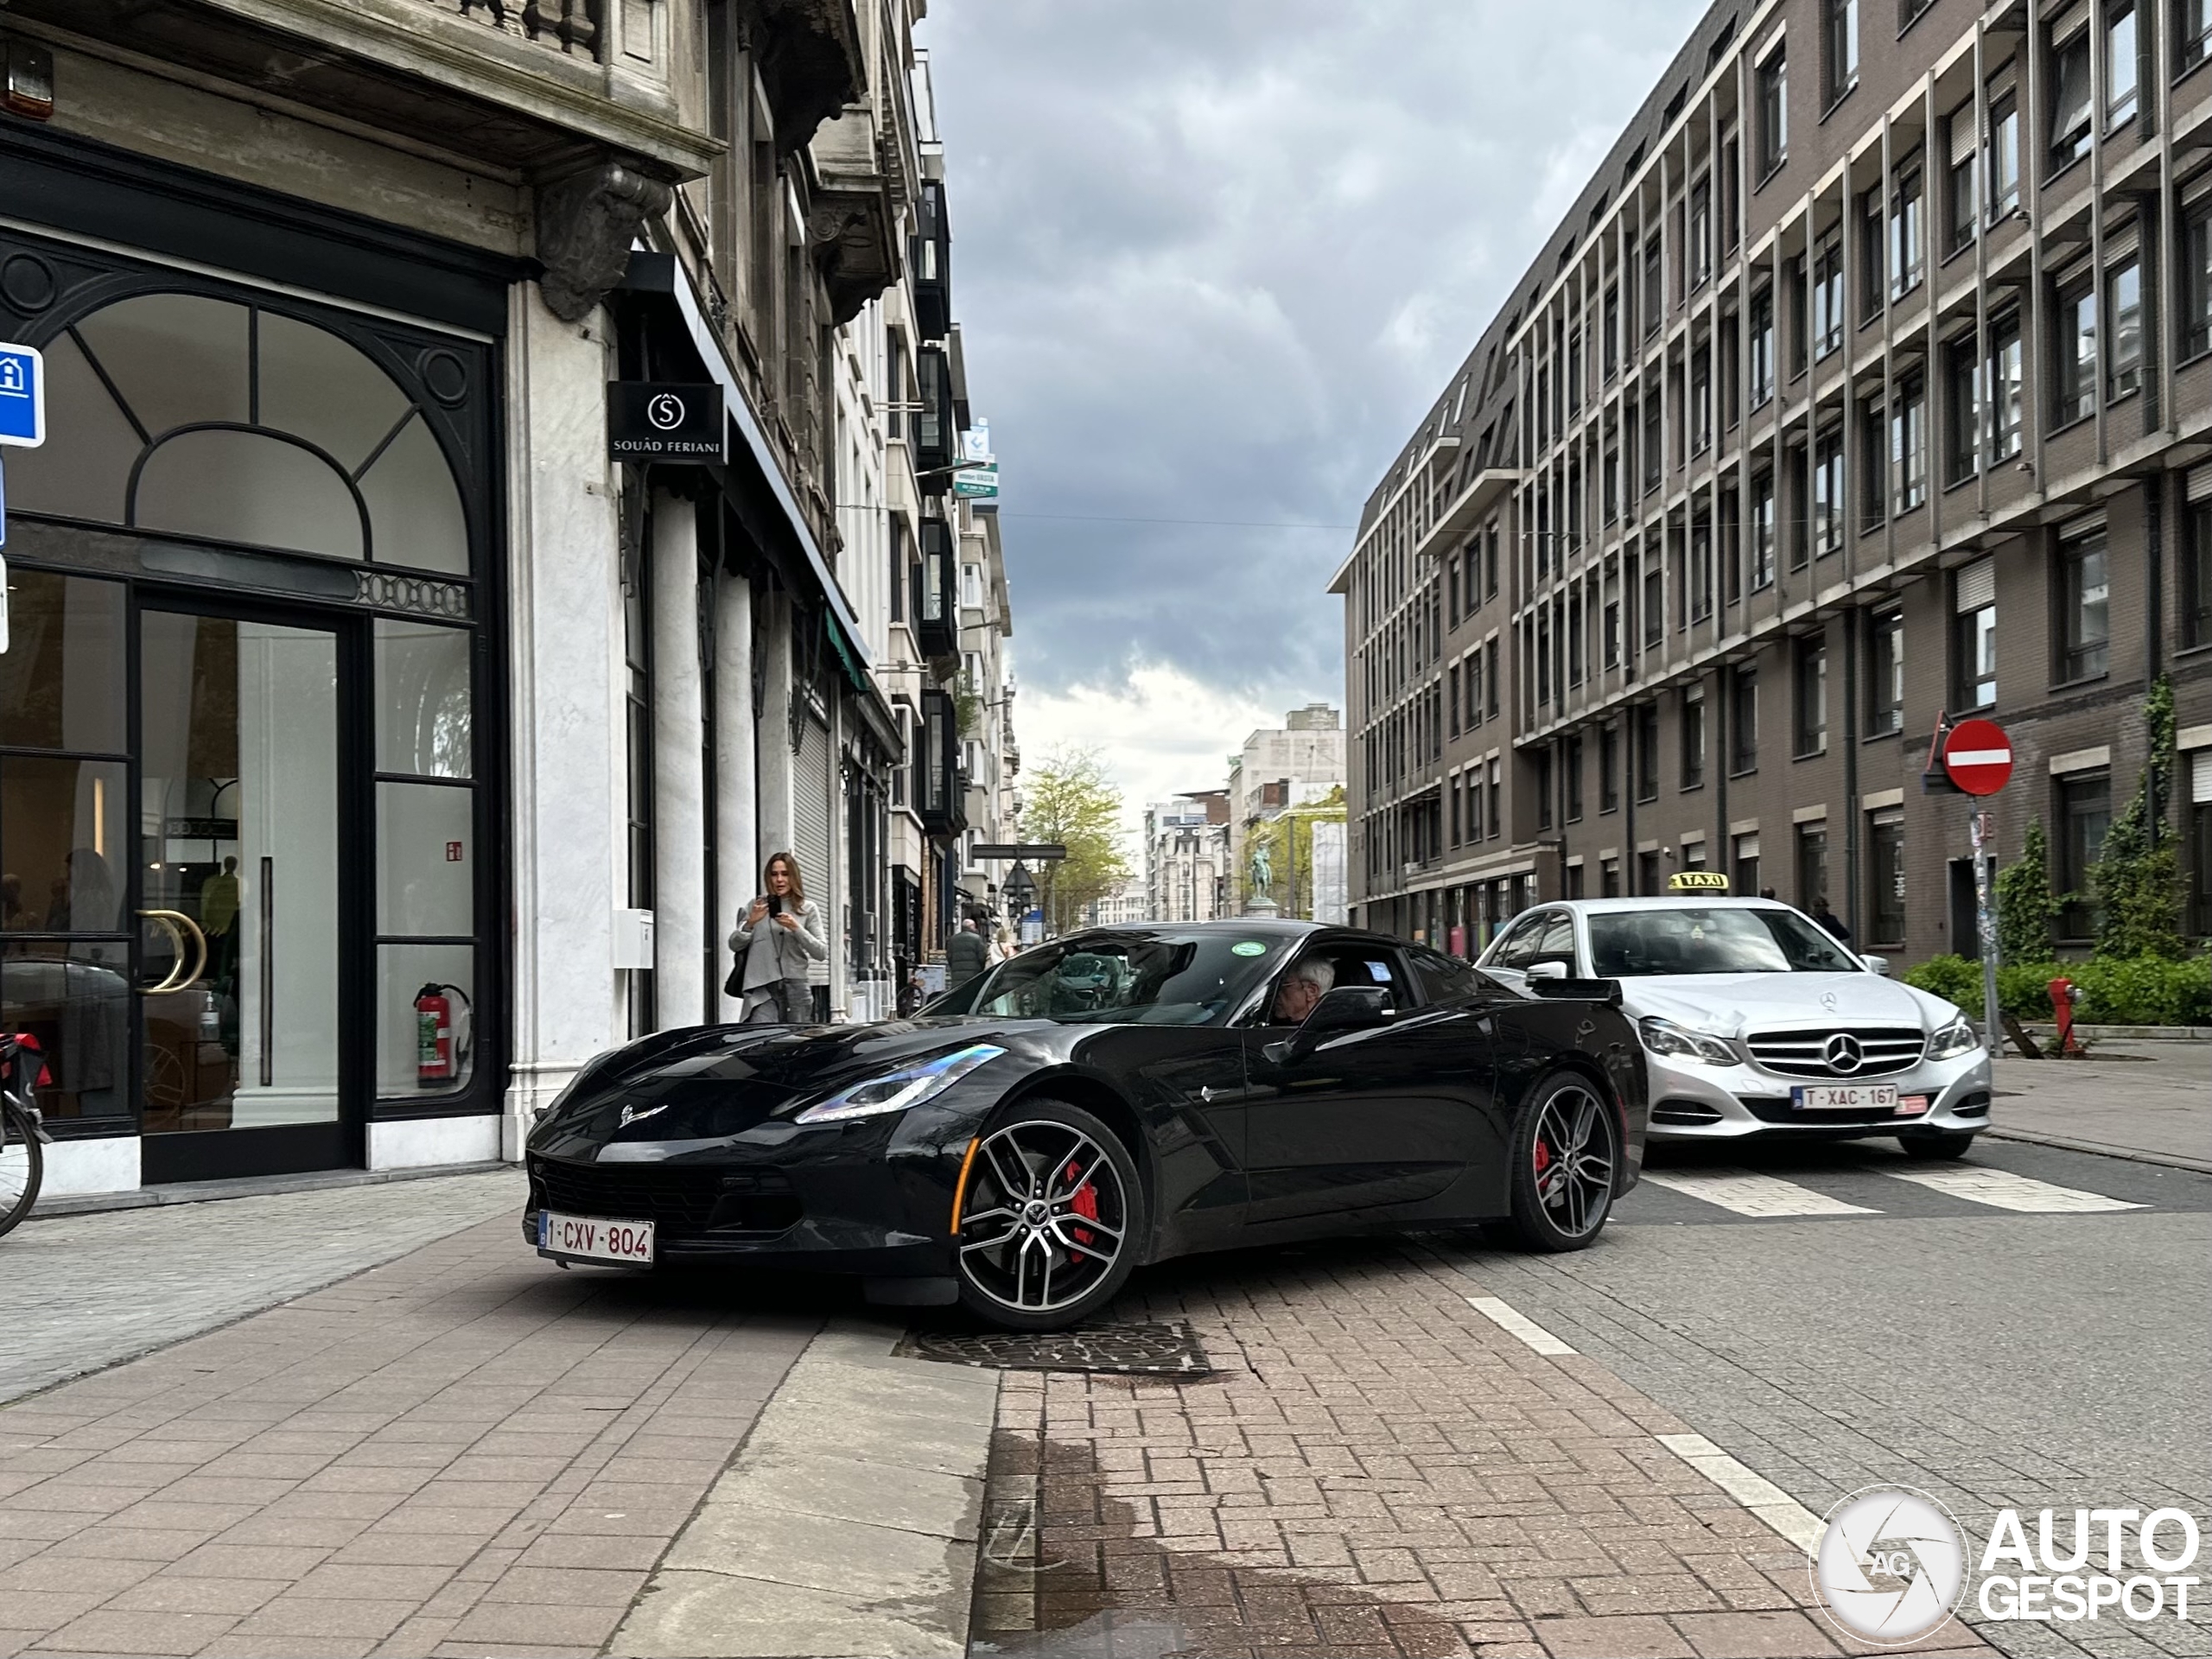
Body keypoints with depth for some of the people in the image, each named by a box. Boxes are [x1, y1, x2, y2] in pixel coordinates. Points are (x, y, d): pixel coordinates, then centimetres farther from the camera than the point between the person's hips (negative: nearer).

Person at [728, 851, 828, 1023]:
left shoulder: (808, 909, 9)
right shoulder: (756, 907, 10)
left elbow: (822, 953, 3)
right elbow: (734, 945, 8)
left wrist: (796, 928, -9)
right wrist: (750, 923, -9)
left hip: (797, 989, 1)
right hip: (762, 989, -1)